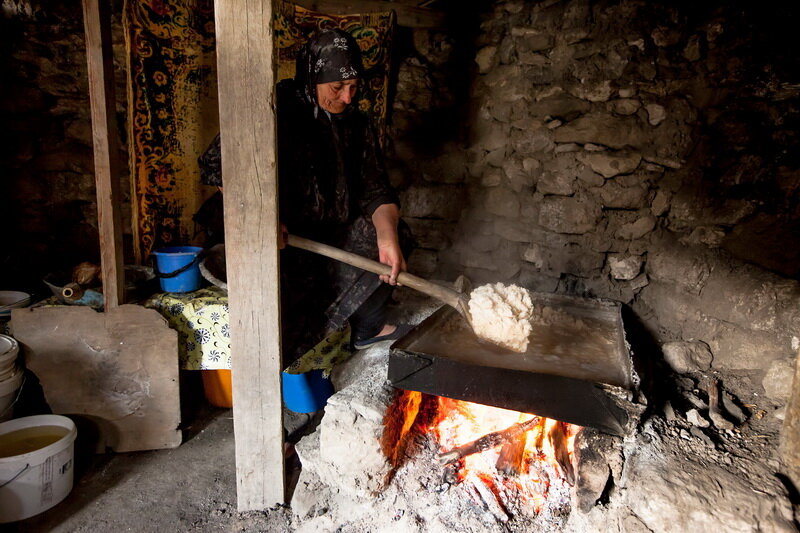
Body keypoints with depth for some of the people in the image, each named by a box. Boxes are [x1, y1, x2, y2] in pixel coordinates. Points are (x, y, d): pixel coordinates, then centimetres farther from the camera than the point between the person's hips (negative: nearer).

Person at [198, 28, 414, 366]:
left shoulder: (355, 123, 3)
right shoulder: (277, 109, -15)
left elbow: (375, 190, -1)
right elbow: (214, 165, -13)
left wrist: (386, 237, -21)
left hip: (329, 231, 6)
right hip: (281, 237, -6)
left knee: (395, 237, -2)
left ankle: (369, 328, 13)